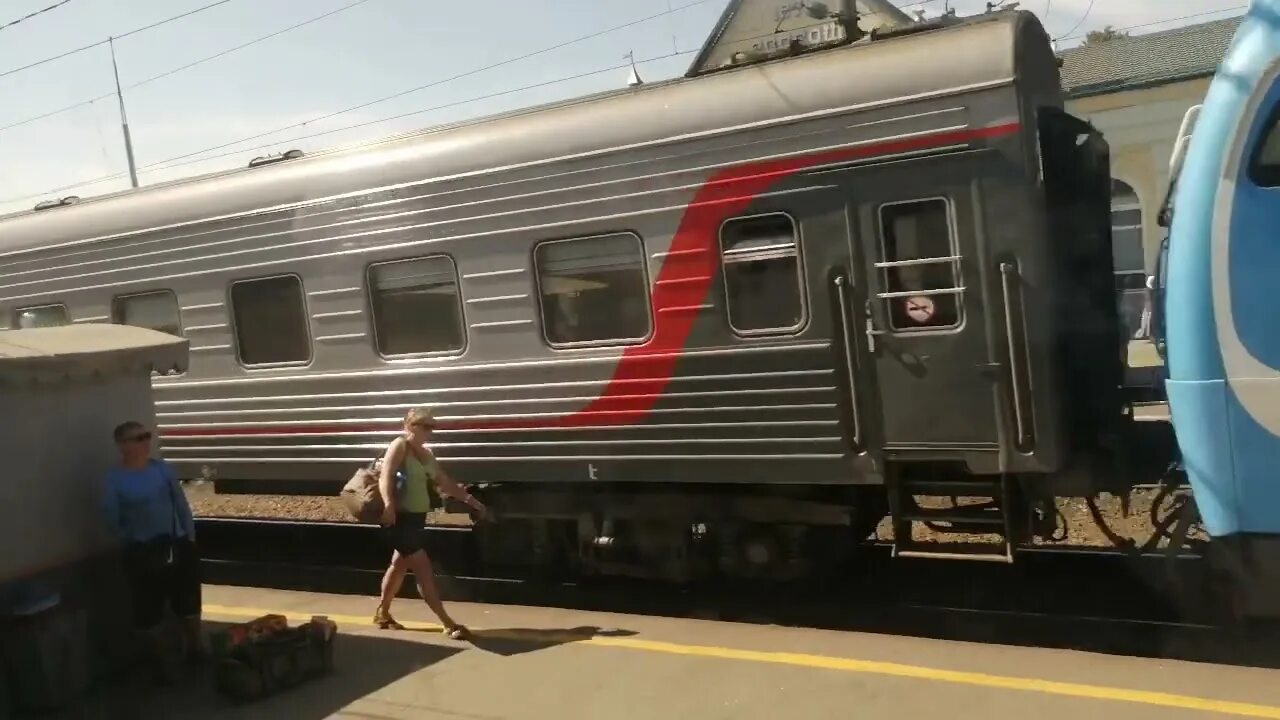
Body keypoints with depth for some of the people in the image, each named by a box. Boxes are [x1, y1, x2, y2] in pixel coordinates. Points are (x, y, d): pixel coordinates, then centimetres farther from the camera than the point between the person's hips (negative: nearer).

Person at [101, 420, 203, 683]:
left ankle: (195, 649, 34)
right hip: (143, 553, -3)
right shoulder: (114, 479, -10)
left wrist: (190, 538, 4)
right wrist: (134, 543, 2)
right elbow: (113, 519, -3)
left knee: (189, 601, 14)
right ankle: (162, 661, 21)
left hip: (178, 545, 3)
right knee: (149, 610, 3)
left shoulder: (162, 468, 0)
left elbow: (181, 505, 6)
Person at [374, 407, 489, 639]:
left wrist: (469, 499, 17)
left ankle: (382, 613, 35)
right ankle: (448, 624, -8)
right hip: (400, 518, -9)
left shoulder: (426, 454, 13)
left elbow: (445, 482, 20)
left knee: (400, 565, 19)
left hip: (416, 517, 9)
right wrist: (389, 505, -40)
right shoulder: (400, 445, -11)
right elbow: (385, 477, -24)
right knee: (423, 569, -8)